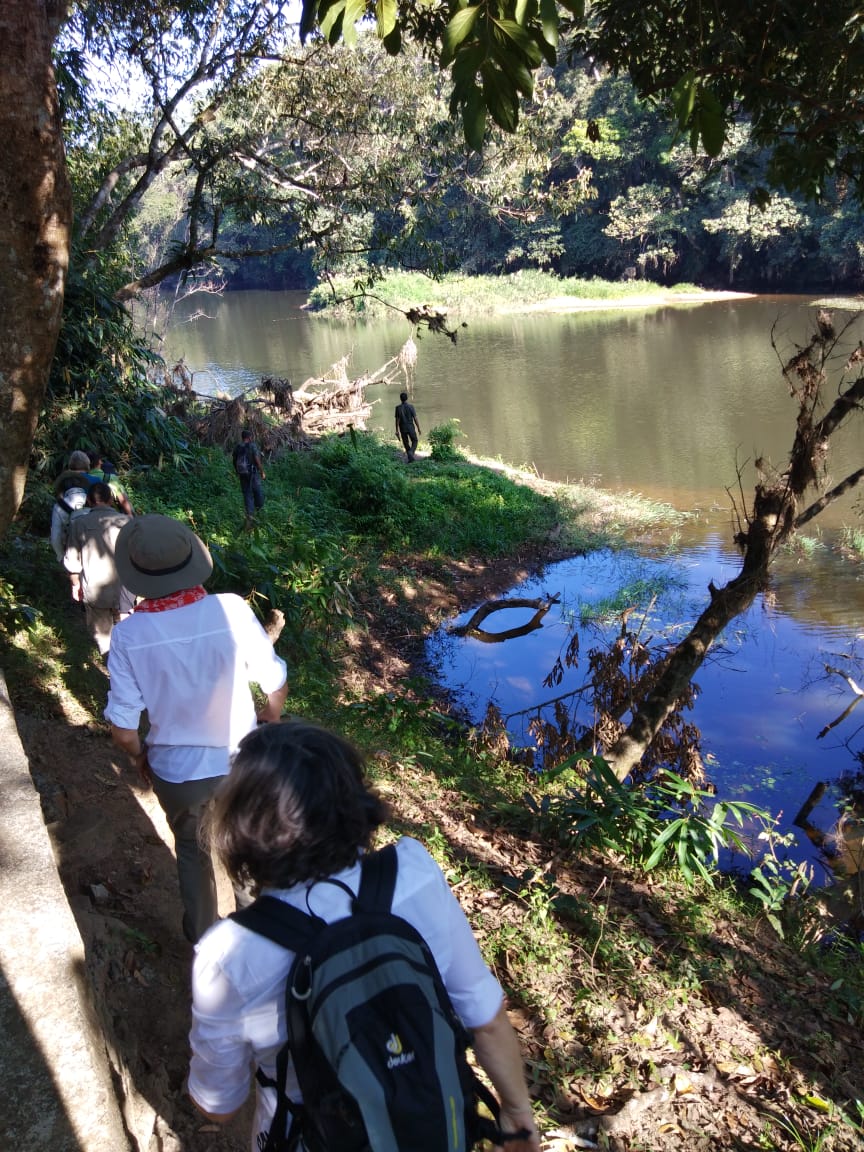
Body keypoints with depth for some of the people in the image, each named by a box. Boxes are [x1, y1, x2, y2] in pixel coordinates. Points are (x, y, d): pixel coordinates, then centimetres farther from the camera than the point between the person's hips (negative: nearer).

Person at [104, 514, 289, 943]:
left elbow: (123, 729, -15)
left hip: (176, 772, 0)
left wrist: (140, 760, 7)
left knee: (193, 853, 29)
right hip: (241, 763, 0)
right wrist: (268, 724, 10)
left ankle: (202, 935, 51)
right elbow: (276, 683, -12)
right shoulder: (231, 609, -23)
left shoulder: (128, 635, -21)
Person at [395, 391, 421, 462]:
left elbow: (397, 420, -5)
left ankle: (409, 457, 15)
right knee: (414, 442, 14)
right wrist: (419, 429, -1)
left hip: (403, 429, 1)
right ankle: (411, 452, -12)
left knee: (406, 443, 15)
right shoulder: (411, 406, -11)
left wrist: (397, 430, 3)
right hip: (411, 428, -1)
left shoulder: (398, 407, -7)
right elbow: (415, 419, -10)